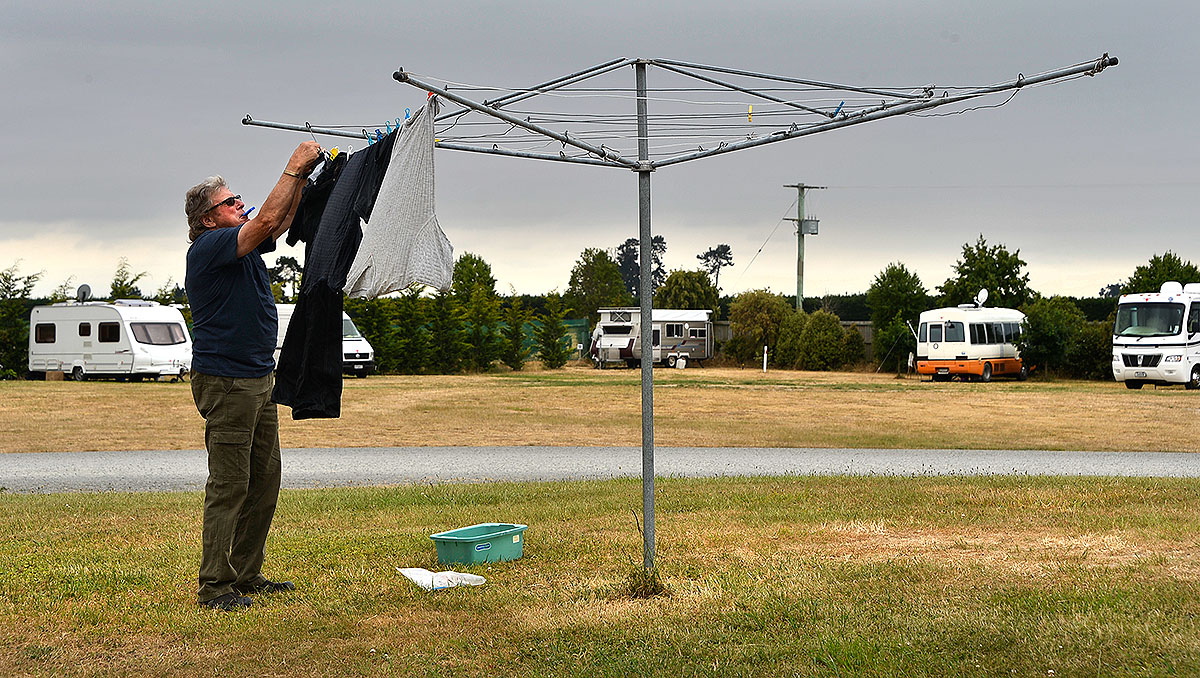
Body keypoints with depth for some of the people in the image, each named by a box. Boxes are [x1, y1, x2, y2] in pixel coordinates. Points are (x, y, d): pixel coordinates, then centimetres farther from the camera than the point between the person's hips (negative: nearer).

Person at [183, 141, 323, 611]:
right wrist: (294, 168, -16)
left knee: (264, 482, 12)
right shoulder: (209, 247, -13)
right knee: (229, 485, -8)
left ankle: (246, 575, 20)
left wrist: (302, 177, 3)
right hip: (225, 381, -10)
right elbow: (268, 220, -23)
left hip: (258, 378, 10)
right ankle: (215, 586, -3)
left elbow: (280, 223, 17)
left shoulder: (241, 243, 13)